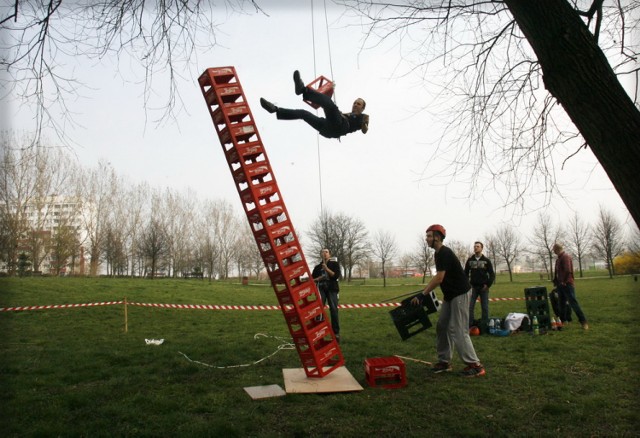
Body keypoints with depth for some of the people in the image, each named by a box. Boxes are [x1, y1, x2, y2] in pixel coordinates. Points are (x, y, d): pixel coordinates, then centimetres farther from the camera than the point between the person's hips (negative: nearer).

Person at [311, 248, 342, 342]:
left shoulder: (334, 263, 6)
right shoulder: (318, 266, 12)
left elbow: (336, 276, -8)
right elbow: (312, 279, 16)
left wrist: (327, 269, -16)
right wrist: (318, 278, -5)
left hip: (332, 289, -2)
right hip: (321, 289, 2)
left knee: (334, 310, -4)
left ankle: (336, 333, 1)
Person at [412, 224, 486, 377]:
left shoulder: (444, 253, -20)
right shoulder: (438, 253, 11)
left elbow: (439, 279, -26)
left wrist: (422, 295, -23)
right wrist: (424, 291, 12)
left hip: (460, 294, -10)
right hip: (450, 295, 10)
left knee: (457, 330, -10)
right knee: (442, 327, 11)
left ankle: (475, 365, -3)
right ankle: (444, 362, 19)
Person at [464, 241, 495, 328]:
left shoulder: (486, 260, 2)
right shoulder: (470, 260, 6)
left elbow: (492, 274, 2)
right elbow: (466, 273, 10)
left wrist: (488, 284, -8)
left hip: (483, 287, -1)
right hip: (473, 287, 1)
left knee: (485, 307, 3)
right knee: (470, 307, -2)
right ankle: (469, 325, 4)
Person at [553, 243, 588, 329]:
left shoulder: (566, 257, -13)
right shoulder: (558, 259, 17)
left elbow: (568, 270, -24)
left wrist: (564, 281, -18)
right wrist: (555, 281, 15)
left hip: (567, 284, -10)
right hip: (560, 285, 10)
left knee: (573, 302, -11)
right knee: (561, 303, 13)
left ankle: (583, 321, -8)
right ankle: (563, 320, 21)